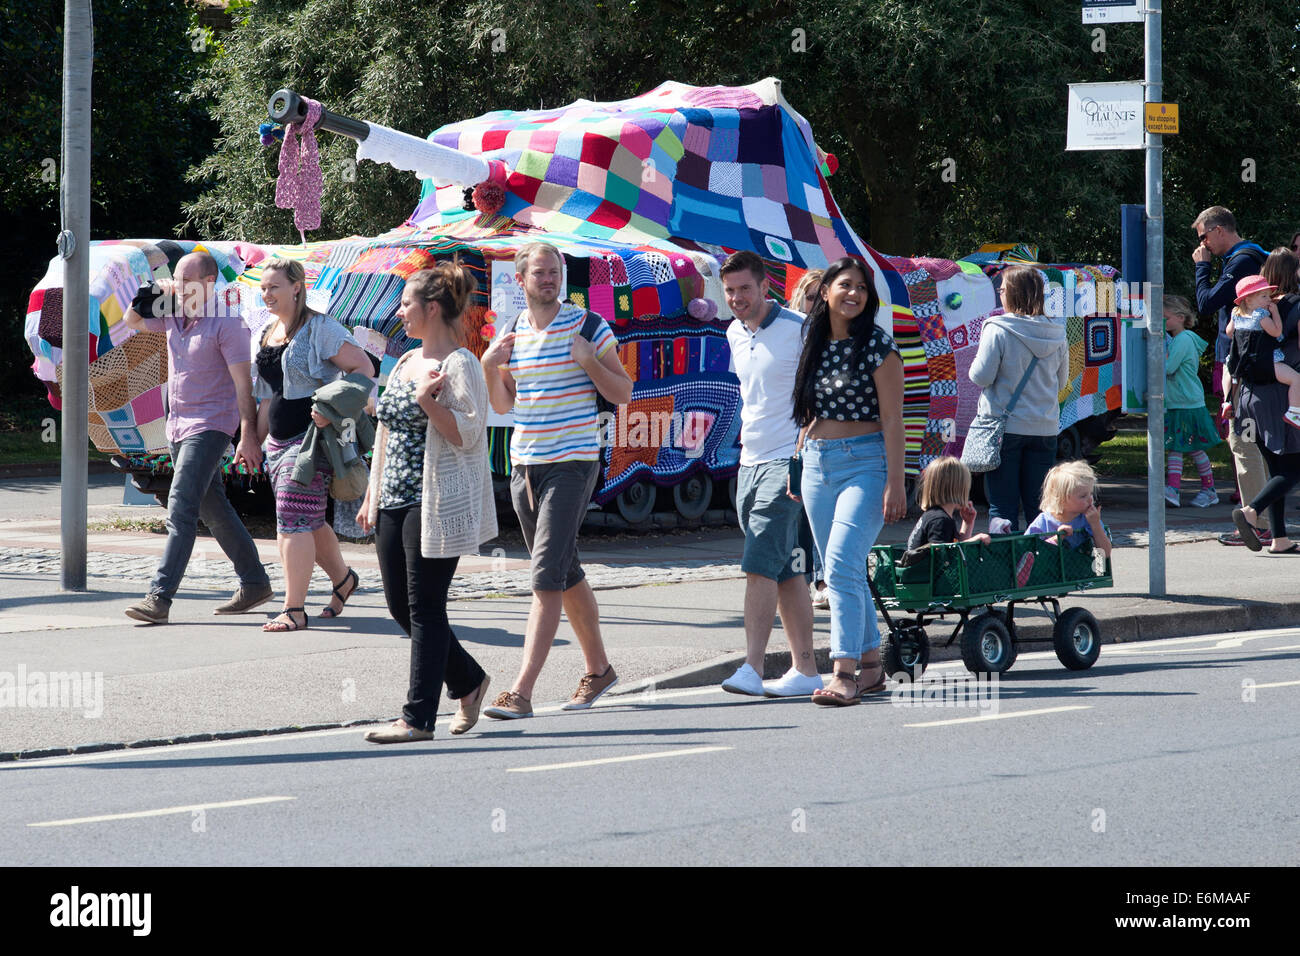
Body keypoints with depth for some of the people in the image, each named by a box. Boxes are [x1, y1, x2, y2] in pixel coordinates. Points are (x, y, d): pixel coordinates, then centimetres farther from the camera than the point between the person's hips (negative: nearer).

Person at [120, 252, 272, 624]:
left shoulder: (225, 322, -15)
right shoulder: (174, 314, 7)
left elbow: (243, 383, -16)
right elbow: (132, 322, 23)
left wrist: (248, 436, -21)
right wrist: (148, 296, 2)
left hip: (210, 426, -9)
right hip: (178, 426, 9)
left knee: (181, 507, -17)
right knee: (213, 510, 15)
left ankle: (160, 597, -23)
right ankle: (255, 583, 26)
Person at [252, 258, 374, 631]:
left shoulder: (319, 329, -10)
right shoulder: (266, 334, 15)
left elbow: (364, 367, -12)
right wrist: (255, 438, 18)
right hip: (280, 441, 8)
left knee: (293, 520, -13)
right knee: (309, 521, 16)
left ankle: (294, 610, -12)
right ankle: (343, 579, 38)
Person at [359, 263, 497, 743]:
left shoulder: (460, 365, -9)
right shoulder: (406, 363, 16)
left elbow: (467, 436, -15)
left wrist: (427, 399, -24)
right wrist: (372, 495, 19)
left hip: (435, 504, -9)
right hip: (395, 501, 9)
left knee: (424, 608, -6)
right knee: (400, 605, 10)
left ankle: (418, 717, -3)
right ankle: (468, 680, 26)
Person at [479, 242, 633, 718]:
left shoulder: (586, 325, -4)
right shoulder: (510, 332, 10)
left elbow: (623, 393, -2)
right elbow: (502, 404, 16)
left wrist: (589, 360, -18)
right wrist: (490, 367, -3)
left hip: (572, 462, -6)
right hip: (524, 463, 6)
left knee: (548, 574, -14)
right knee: (566, 573, 15)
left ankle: (521, 691, -20)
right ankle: (598, 668, 31)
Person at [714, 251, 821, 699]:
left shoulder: (798, 330, -10)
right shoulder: (735, 334, 13)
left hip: (787, 462, -8)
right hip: (751, 461, 8)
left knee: (760, 565, -17)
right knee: (786, 572, 9)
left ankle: (752, 669, -21)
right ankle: (805, 670, 12)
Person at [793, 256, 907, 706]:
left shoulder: (877, 345, -7)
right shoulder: (813, 342, 10)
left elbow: (892, 418, -9)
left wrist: (895, 483, -14)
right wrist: (796, 467, 16)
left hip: (865, 462, -6)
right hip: (818, 464, 7)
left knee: (842, 564, -18)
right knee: (843, 571, 10)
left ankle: (844, 674, -22)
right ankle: (872, 665, 20)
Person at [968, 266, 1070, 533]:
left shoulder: (997, 331, -11)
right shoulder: (1057, 334, 3)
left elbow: (981, 376, -12)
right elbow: (1062, 382, 12)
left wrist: (977, 360, 8)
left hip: (1005, 426, -4)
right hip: (1045, 428, 4)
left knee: (1003, 507, -1)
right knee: (1039, 508, 10)